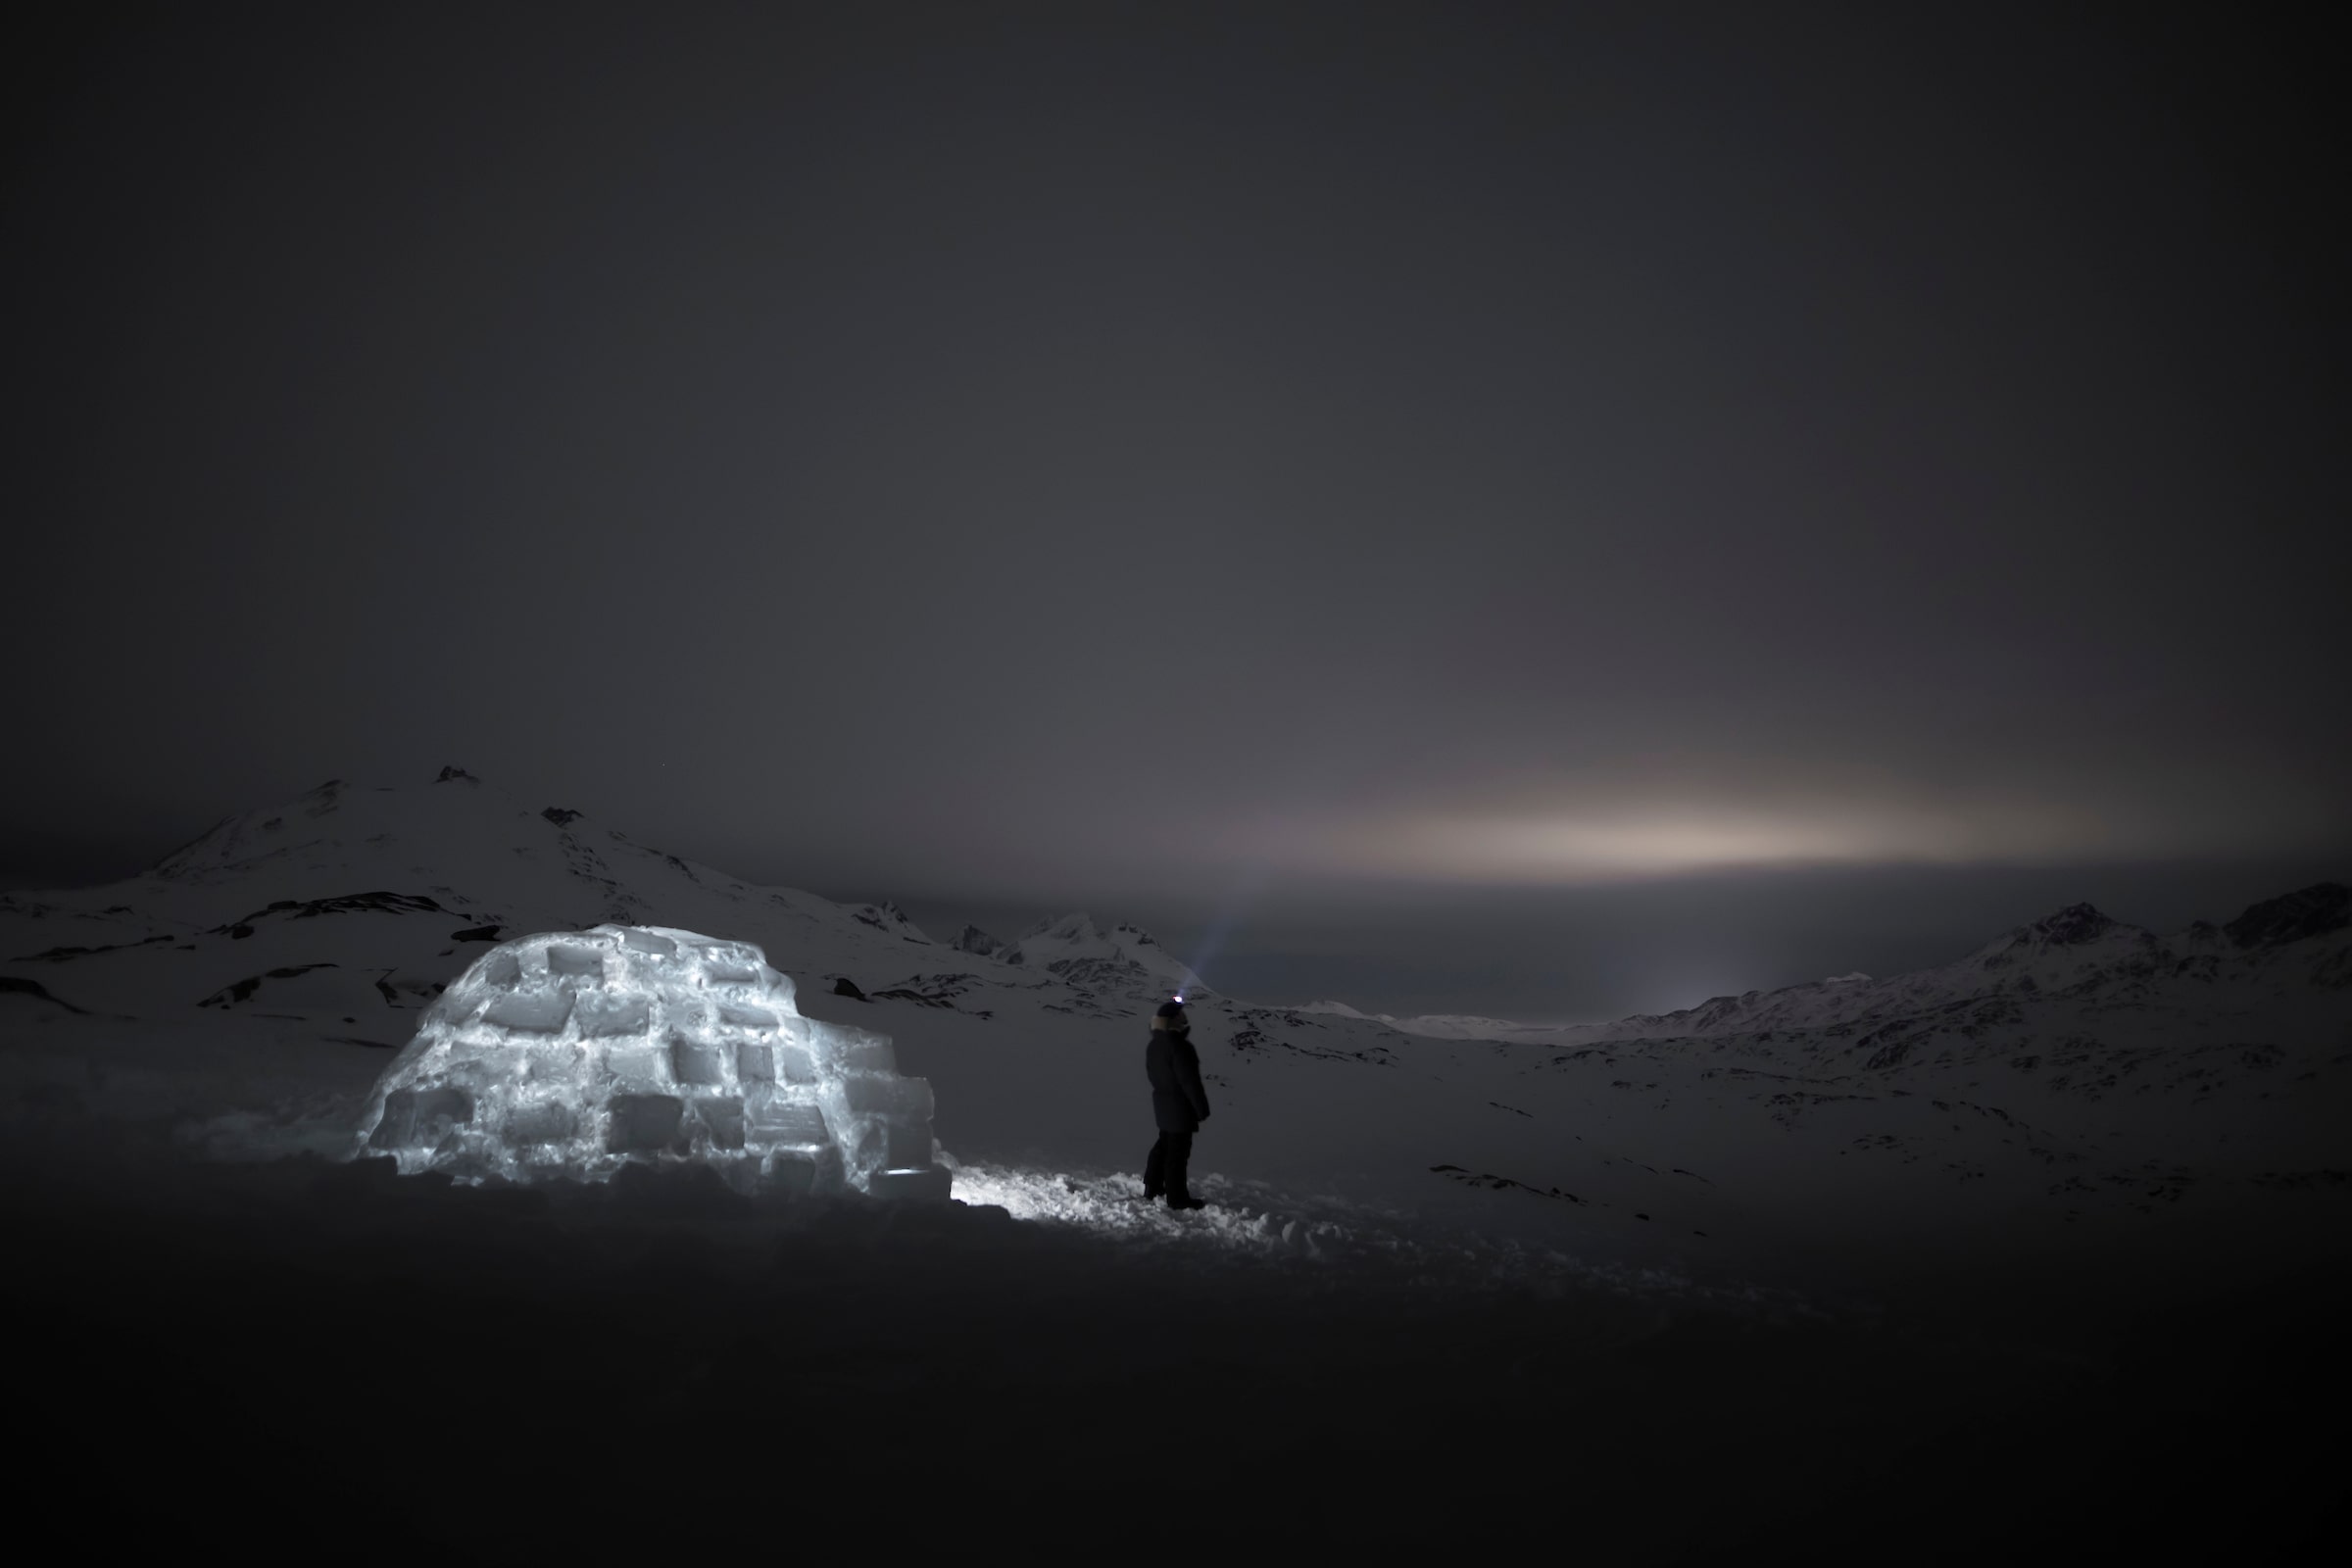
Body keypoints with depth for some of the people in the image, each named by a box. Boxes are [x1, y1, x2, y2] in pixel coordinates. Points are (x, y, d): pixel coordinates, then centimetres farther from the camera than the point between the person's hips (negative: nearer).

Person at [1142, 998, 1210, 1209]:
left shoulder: (1153, 1045, 5)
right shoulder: (1179, 1046, -25)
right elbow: (1190, 1080, -24)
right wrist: (1201, 1108, -16)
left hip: (1162, 1102, 9)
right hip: (1180, 1106, -9)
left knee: (1164, 1145, 22)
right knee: (1178, 1151, 0)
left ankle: (1152, 1188, 30)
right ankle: (1177, 1197, 8)